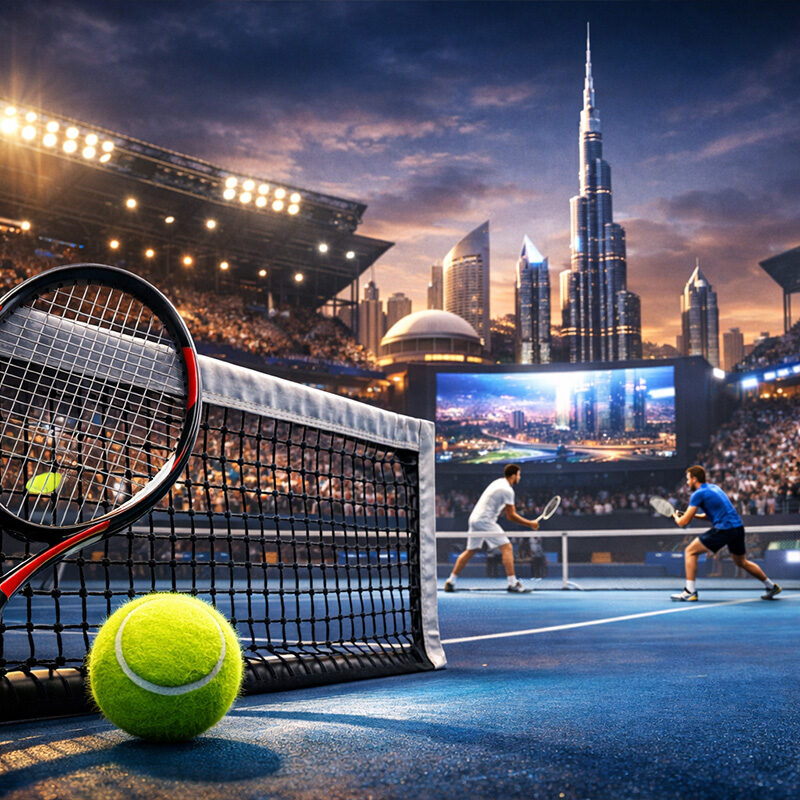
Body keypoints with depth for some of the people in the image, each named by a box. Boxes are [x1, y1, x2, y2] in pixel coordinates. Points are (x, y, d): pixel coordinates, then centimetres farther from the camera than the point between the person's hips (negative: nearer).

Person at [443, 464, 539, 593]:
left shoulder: (499, 482, 17)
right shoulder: (507, 490, -12)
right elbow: (511, 516, -11)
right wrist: (530, 524, -4)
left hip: (474, 518, 9)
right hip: (485, 520, -9)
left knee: (471, 551, 15)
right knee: (507, 547, -8)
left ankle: (451, 582, 16)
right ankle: (512, 583, -14)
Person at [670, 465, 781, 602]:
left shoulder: (698, 494, -6)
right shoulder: (714, 487, 19)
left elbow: (683, 522, -6)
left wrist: (676, 517, 16)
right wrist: (694, 515, 22)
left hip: (724, 529, -9)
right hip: (738, 527, 9)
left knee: (690, 551, -3)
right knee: (741, 562, 27)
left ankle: (690, 592, -8)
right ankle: (771, 586, 35)